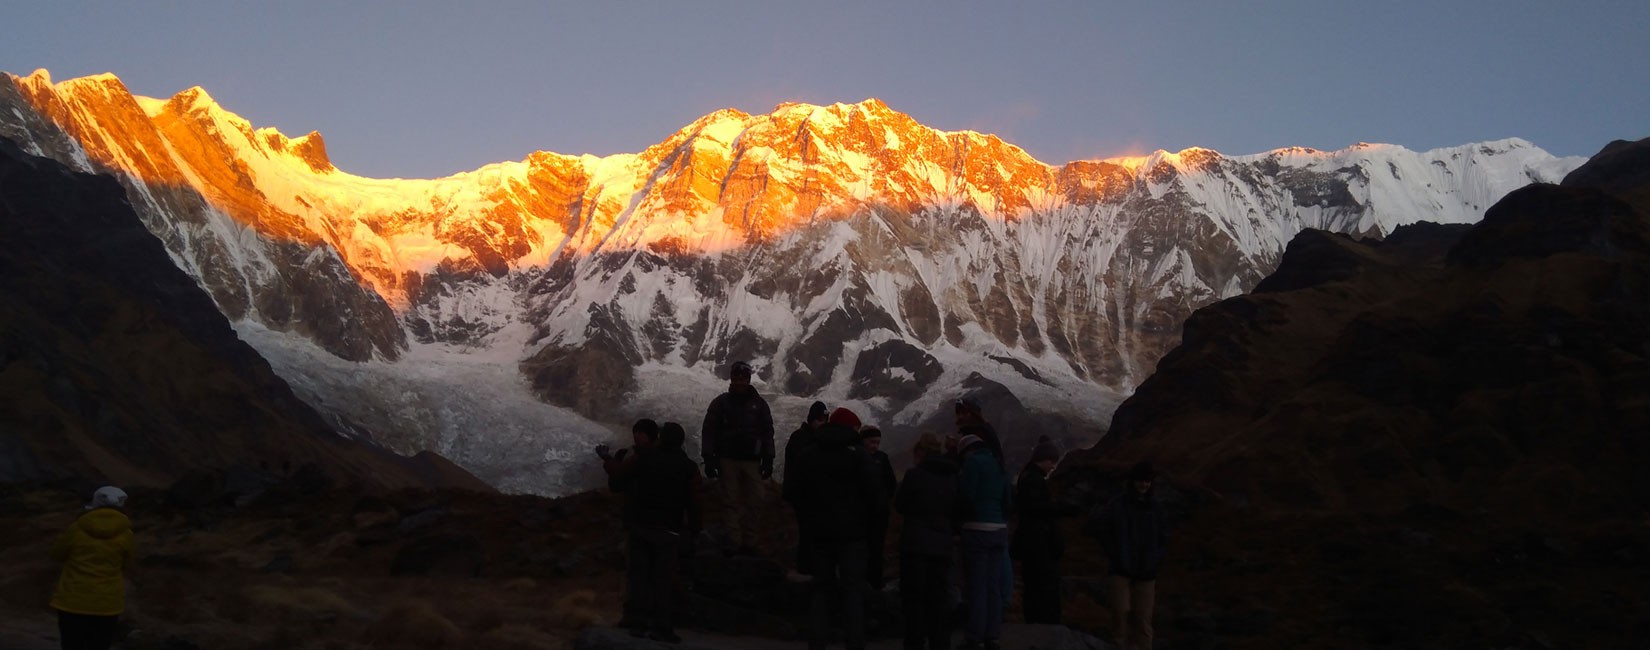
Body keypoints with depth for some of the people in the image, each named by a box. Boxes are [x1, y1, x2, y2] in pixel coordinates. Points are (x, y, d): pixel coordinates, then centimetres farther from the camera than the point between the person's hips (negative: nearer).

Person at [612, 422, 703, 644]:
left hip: (640, 524, 2)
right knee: (664, 578, 1)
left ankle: (640, 622, 7)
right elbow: (693, 503, -5)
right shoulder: (689, 467, -4)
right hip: (668, 529, -2)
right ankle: (662, 626, -1)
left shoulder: (645, 459, 0)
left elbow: (622, 483, 6)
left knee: (640, 574, 8)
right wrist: (693, 529, 6)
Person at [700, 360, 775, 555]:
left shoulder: (759, 404, 10)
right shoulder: (720, 402, 5)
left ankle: (749, 543, 5)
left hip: (752, 461, 2)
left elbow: (768, 433, 12)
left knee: (754, 502, -2)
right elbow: (708, 432, 3)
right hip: (728, 460, -2)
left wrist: (768, 460, 5)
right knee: (731, 502, -3)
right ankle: (733, 544, -2)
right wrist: (709, 459, -5)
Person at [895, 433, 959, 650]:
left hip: (915, 544, -5)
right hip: (942, 545, 5)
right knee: (939, 599, 10)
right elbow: (957, 512, 13)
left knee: (913, 598, 1)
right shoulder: (952, 477, 6)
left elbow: (900, 505, 0)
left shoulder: (915, 474, -10)